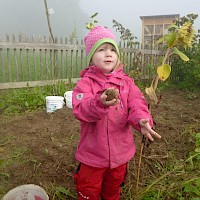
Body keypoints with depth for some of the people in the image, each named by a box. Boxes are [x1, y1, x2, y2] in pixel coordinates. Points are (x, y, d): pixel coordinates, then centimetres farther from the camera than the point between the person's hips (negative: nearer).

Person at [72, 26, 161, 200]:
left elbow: (137, 105, -14)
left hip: (120, 151, 3)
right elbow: (80, 110, -26)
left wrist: (142, 120, -35)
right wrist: (100, 103, -46)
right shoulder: (85, 83, -12)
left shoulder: (126, 82, -4)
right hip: (93, 152, -2)